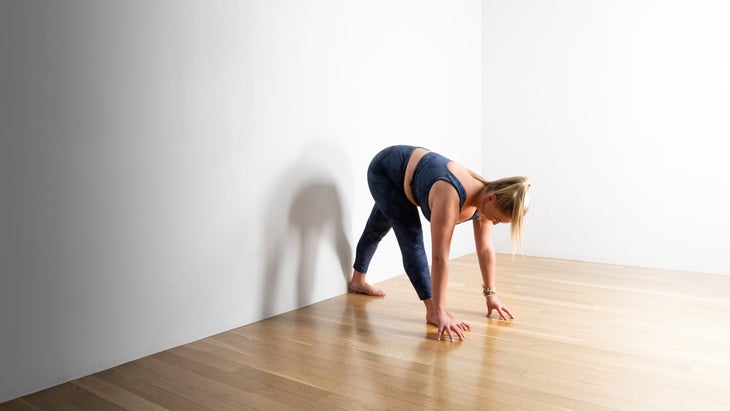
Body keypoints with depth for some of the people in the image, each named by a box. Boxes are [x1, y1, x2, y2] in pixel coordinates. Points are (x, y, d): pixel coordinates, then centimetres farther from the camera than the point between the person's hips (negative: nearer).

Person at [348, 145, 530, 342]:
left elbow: (485, 250, -9)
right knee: (412, 238, -20)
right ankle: (432, 312, -15)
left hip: (404, 175, 8)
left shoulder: (484, 197, -20)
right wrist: (439, 312, -41)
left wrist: (491, 294, -3)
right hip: (385, 169, -8)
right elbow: (439, 257, -43)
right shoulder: (451, 197, -42)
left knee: (378, 230, 25)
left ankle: (357, 281, 47)